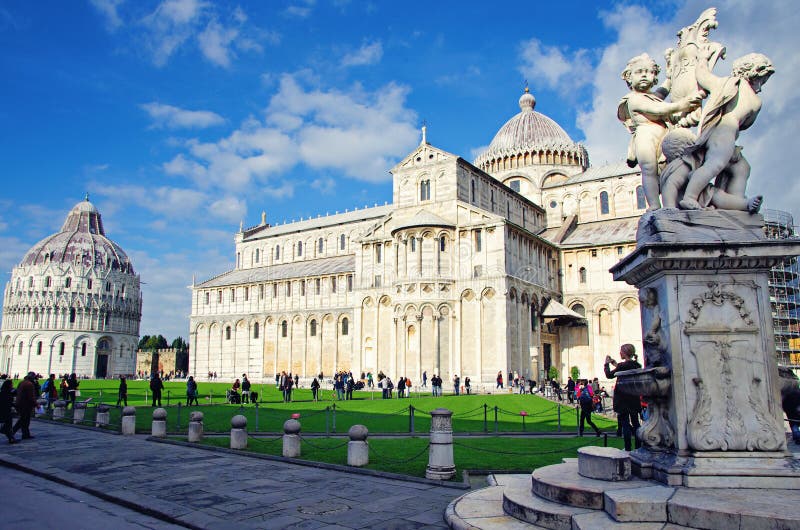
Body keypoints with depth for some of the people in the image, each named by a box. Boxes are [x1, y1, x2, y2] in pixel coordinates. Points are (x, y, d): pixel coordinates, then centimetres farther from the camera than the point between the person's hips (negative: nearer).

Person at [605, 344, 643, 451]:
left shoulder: (623, 365, -18)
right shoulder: (637, 365, 4)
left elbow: (609, 375, -11)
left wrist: (606, 364, 2)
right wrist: (616, 365, 19)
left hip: (623, 399, -7)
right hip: (634, 399, 7)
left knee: (625, 423, -1)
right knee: (635, 422, 13)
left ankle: (628, 449, 0)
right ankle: (639, 447, 17)